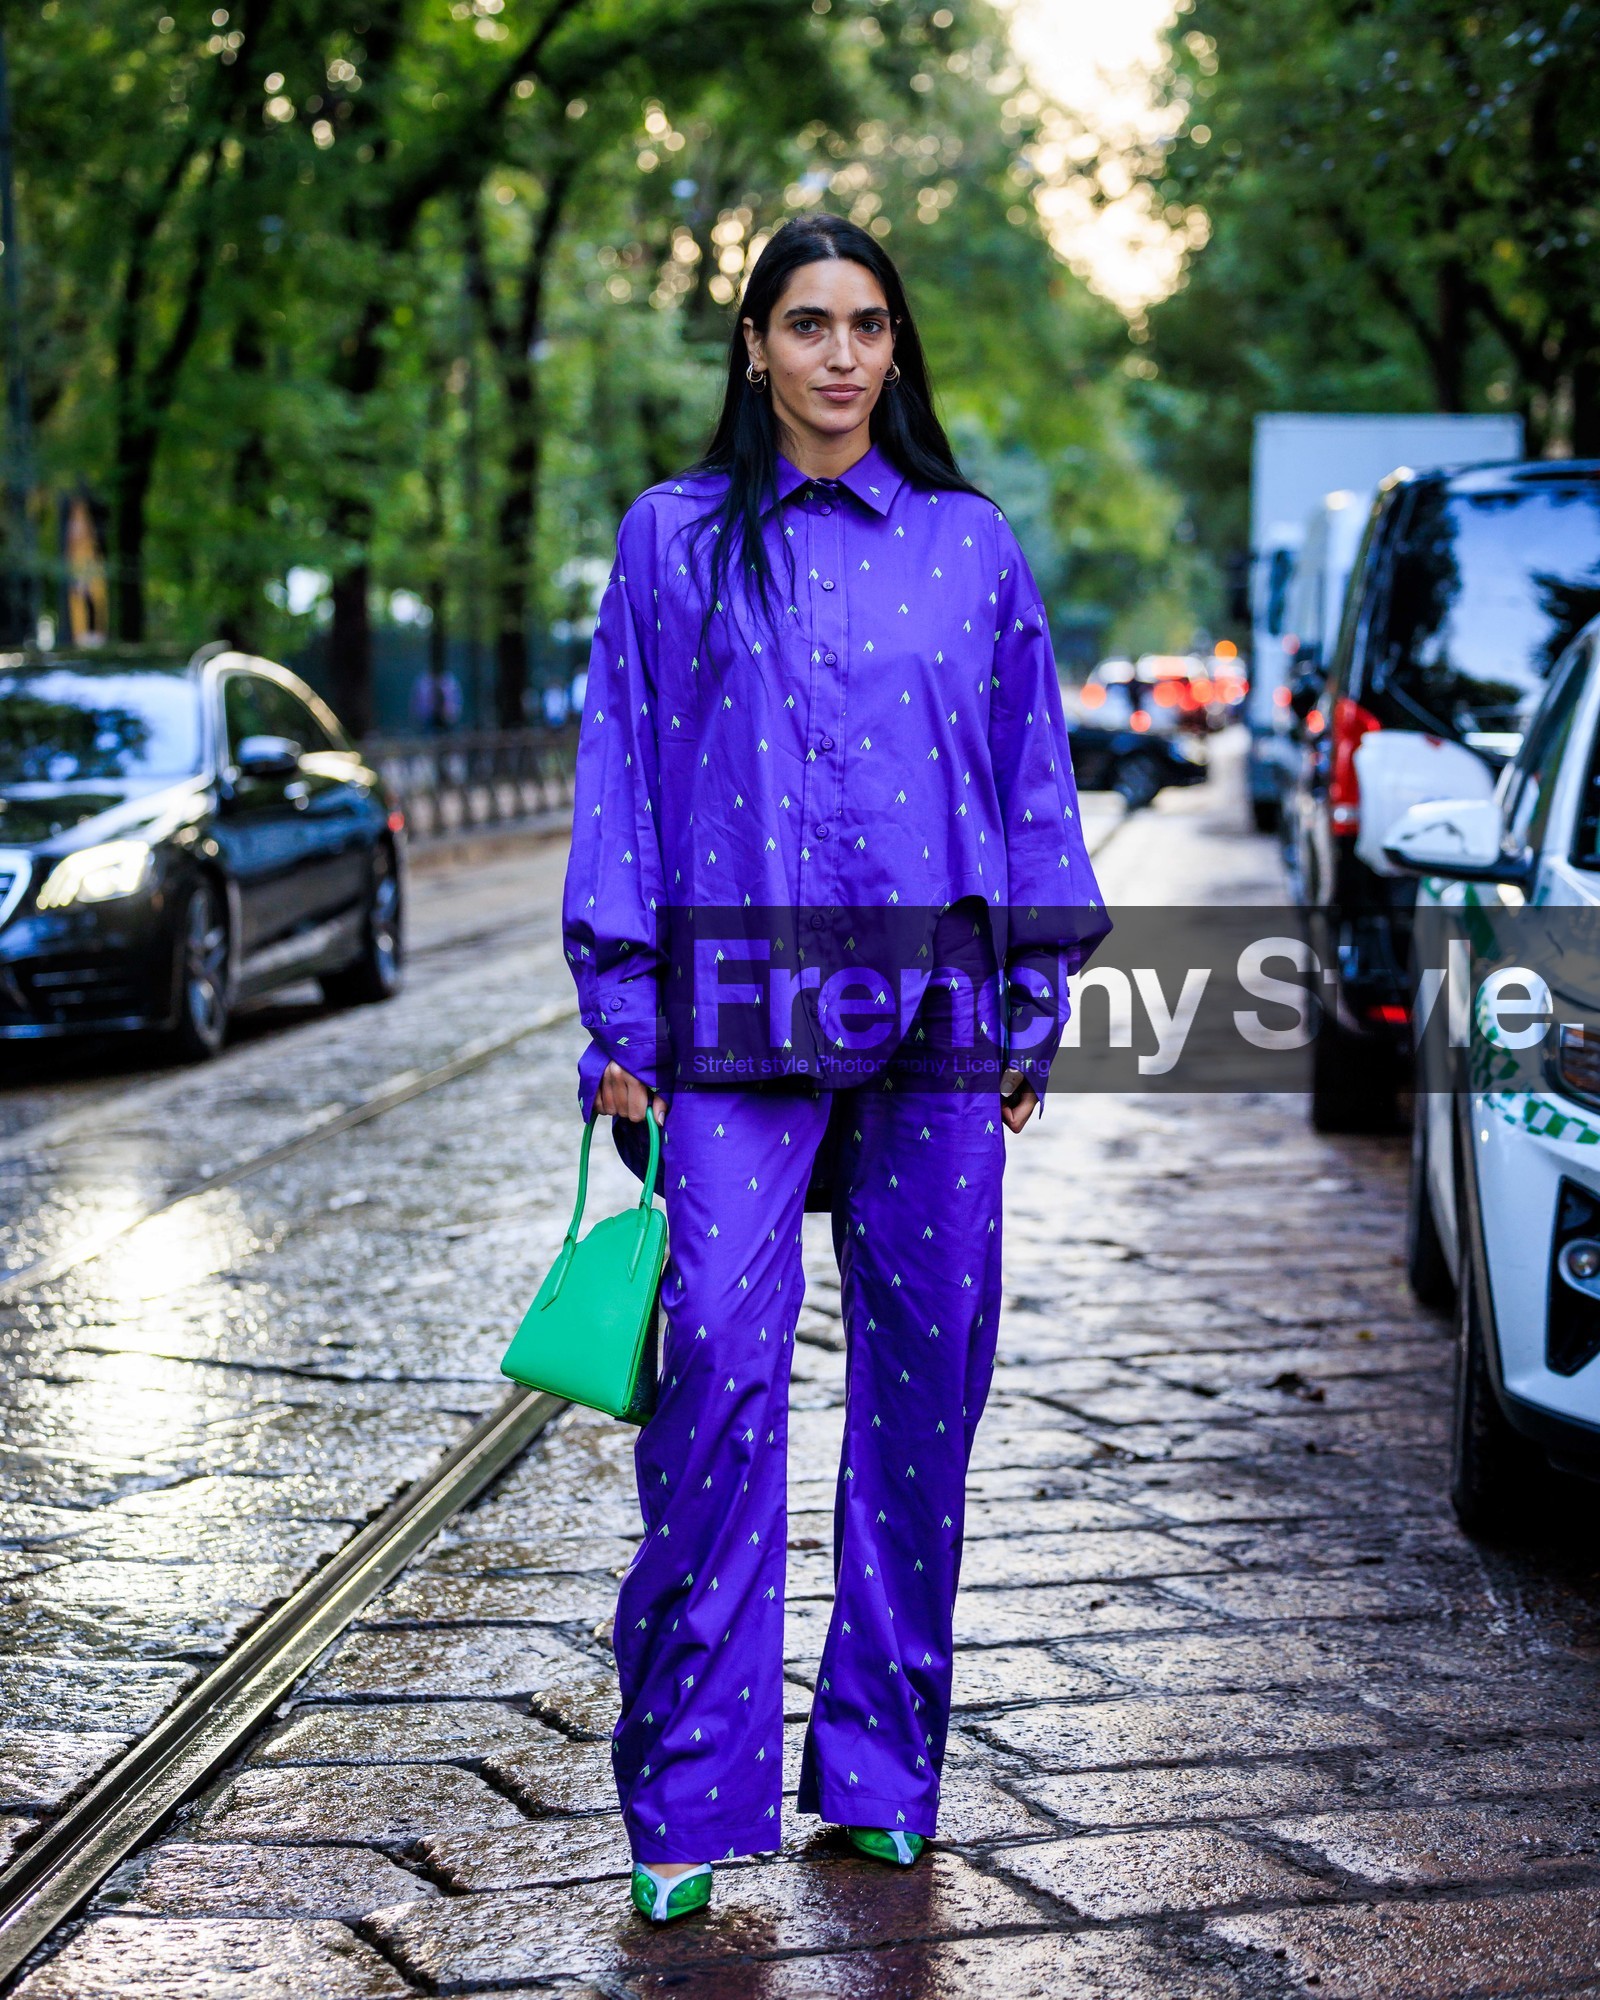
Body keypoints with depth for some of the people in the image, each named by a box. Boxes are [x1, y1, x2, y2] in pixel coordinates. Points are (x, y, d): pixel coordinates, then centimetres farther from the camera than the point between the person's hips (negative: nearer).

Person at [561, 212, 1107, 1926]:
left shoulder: (970, 545, 11)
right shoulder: (675, 540, 8)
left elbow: (1033, 780, 13)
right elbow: (620, 784, 6)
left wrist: (1030, 1011, 8)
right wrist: (623, 1024, 0)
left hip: (932, 1013, 2)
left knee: (924, 1372, 3)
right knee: (721, 1366, -11)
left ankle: (880, 1772, 16)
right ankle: (691, 1791, -3)